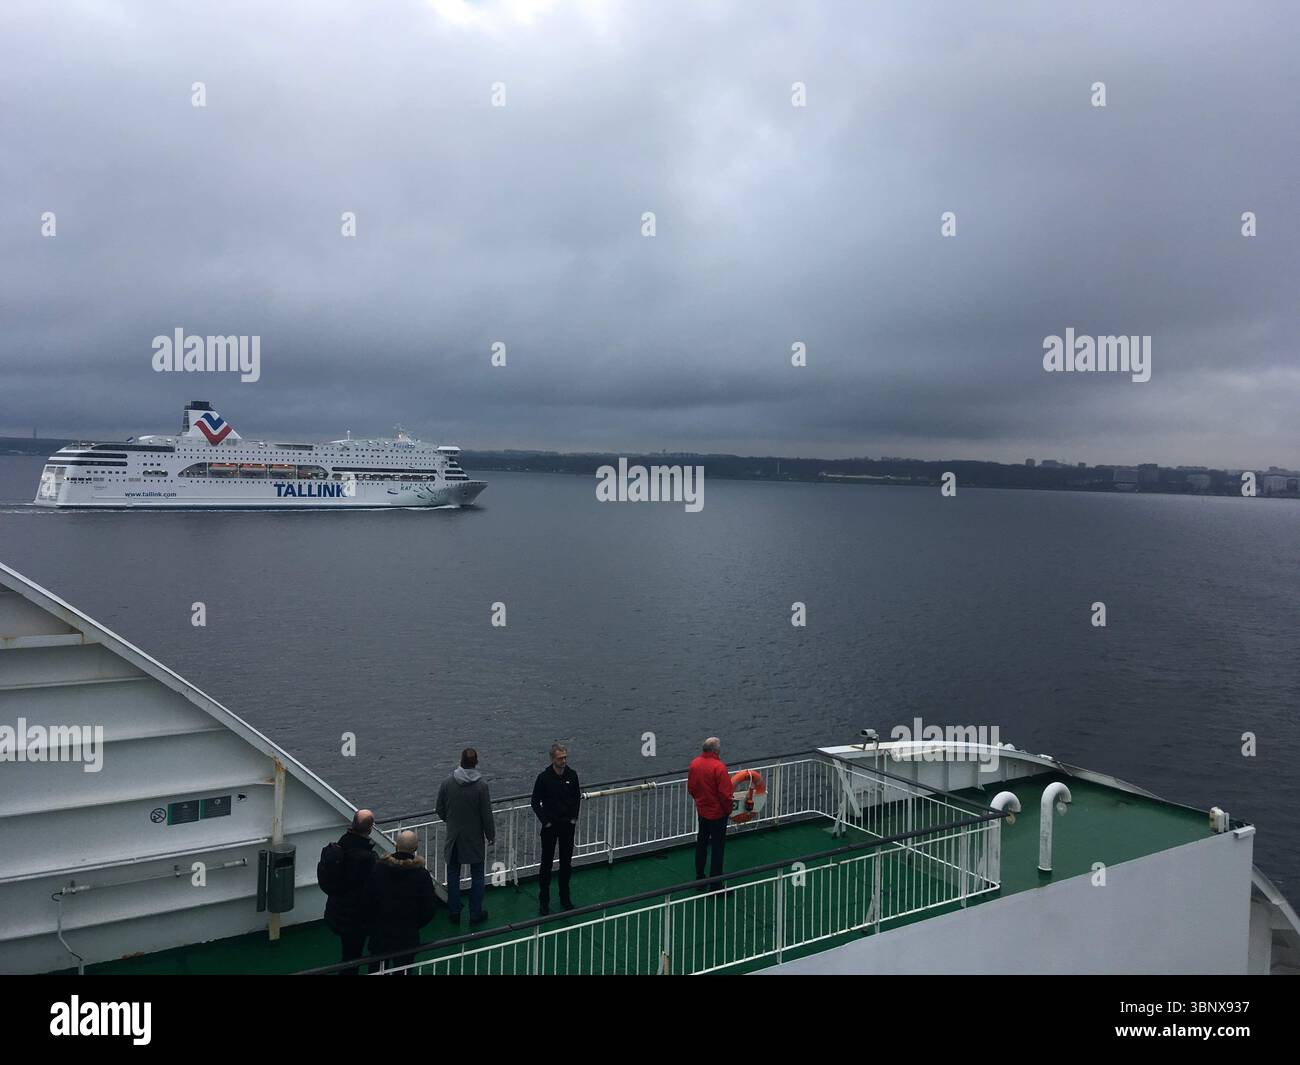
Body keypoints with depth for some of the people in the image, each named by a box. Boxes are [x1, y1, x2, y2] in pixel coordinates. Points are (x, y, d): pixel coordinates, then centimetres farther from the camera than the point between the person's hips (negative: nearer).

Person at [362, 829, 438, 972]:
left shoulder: (378, 867, -14)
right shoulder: (421, 874, -17)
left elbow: (368, 900, -6)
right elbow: (428, 909, -9)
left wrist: (375, 922, 10)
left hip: (379, 933, 2)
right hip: (407, 935, -2)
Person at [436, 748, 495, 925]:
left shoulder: (447, 783, -8)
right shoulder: (481, 785, -17)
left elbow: (440, 809, 2)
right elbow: (486, 814, -13)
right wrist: (491, 835, 1)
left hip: (454, 837, 2)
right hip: (475, 838, -2)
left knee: (453, 875, 16)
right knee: (477, 876, 11)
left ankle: (454, 912, 23)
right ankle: (476, 914, 16)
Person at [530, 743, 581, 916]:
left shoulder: (572, 775, -4)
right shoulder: (544, 777, -14)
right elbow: (535, 802, -6)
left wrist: (574, 818, 4)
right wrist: (546, 821, -10)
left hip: (568, 825, 3)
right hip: (550, 826, -3)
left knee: (566, 862, 12)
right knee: (546, 864, 5)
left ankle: (565, 898, 25)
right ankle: (543, 901, 15)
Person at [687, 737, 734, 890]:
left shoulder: (694, 764, -5)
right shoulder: (718, 767, -25)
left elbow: (690, 788, 6)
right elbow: (725, 794, -22)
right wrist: (728, 810, -5)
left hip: (701, 810, 6)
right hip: (717, 813, -6)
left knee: (701, 843, 21)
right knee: (718, 847, 4)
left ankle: (699, 878, 32)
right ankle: (715, 885, 9)